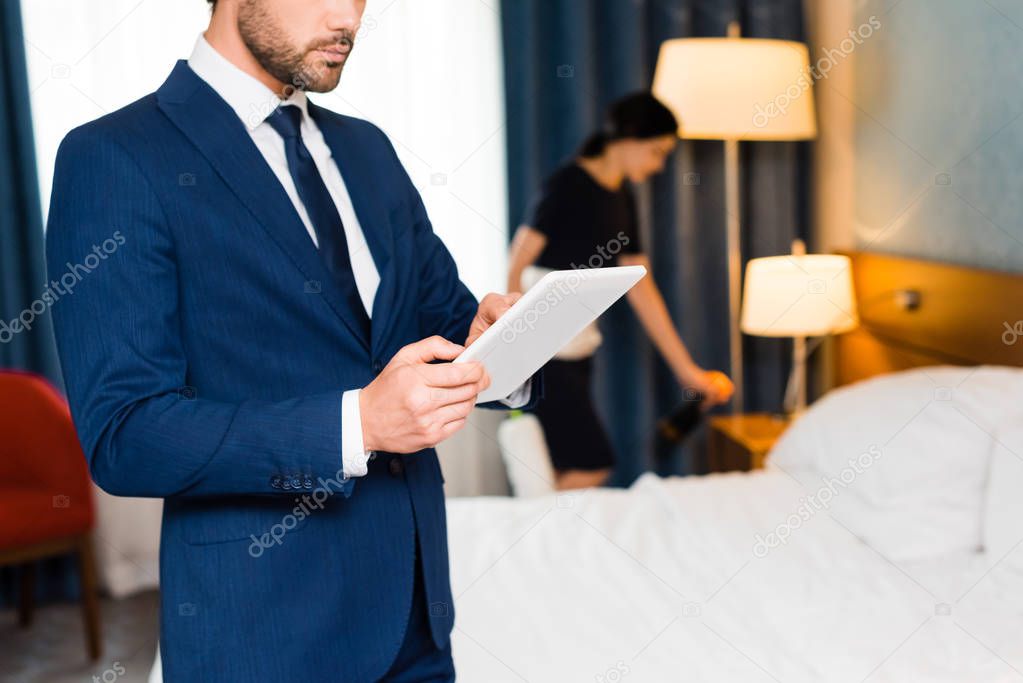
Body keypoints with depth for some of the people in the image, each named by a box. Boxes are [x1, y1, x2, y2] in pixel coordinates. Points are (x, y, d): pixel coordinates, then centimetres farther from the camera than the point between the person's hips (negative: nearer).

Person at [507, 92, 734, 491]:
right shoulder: (567, 185, -13)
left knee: (566, 469, 6)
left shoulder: (621, 199, 11)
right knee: (592, 465, -9)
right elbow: (515, 266, -16)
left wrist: (686, 369, 14)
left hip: (576, 349, 8)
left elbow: (641, 289, 14)